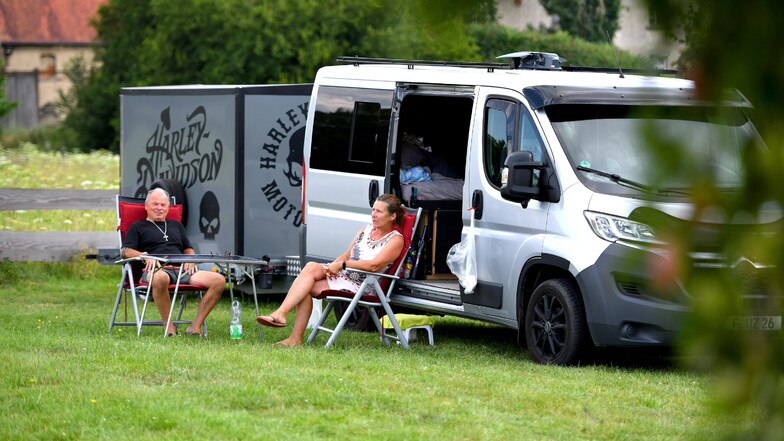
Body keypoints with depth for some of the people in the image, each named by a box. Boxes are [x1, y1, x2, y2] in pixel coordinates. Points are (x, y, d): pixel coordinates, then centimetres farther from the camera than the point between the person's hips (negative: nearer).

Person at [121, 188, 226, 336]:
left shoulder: (176, 225, 34)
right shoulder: (138, 227, 21)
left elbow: (188, 249, 33)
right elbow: (125, 251, 7)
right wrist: (145, 256, -12)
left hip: (182, 269, 5)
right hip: (156, 269, -5)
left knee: (219, 280, -20)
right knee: (160, 279, -46)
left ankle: (195, 327, -22)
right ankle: (169, 328, -35)